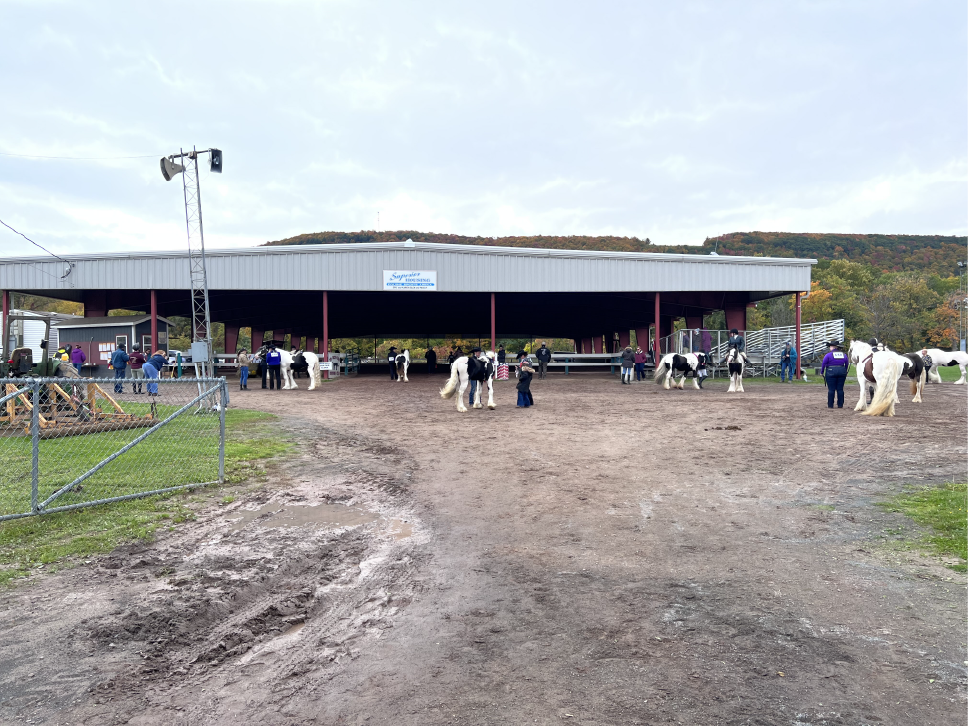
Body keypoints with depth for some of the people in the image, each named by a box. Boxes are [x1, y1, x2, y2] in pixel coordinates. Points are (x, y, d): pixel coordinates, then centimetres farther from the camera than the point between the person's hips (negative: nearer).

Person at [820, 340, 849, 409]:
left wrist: (821, 372, 5)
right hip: (842, 372, 4)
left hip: (831, 372, -4)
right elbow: (847, 364, 14)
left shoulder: (828, 355, -7)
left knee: (831, 389, -1)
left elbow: (823, 364, -6)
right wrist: (845, 372, 24)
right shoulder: (844, 354, 8)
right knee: (840, 389, 8)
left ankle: (830, 405, 2)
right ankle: (840, 405, 10)